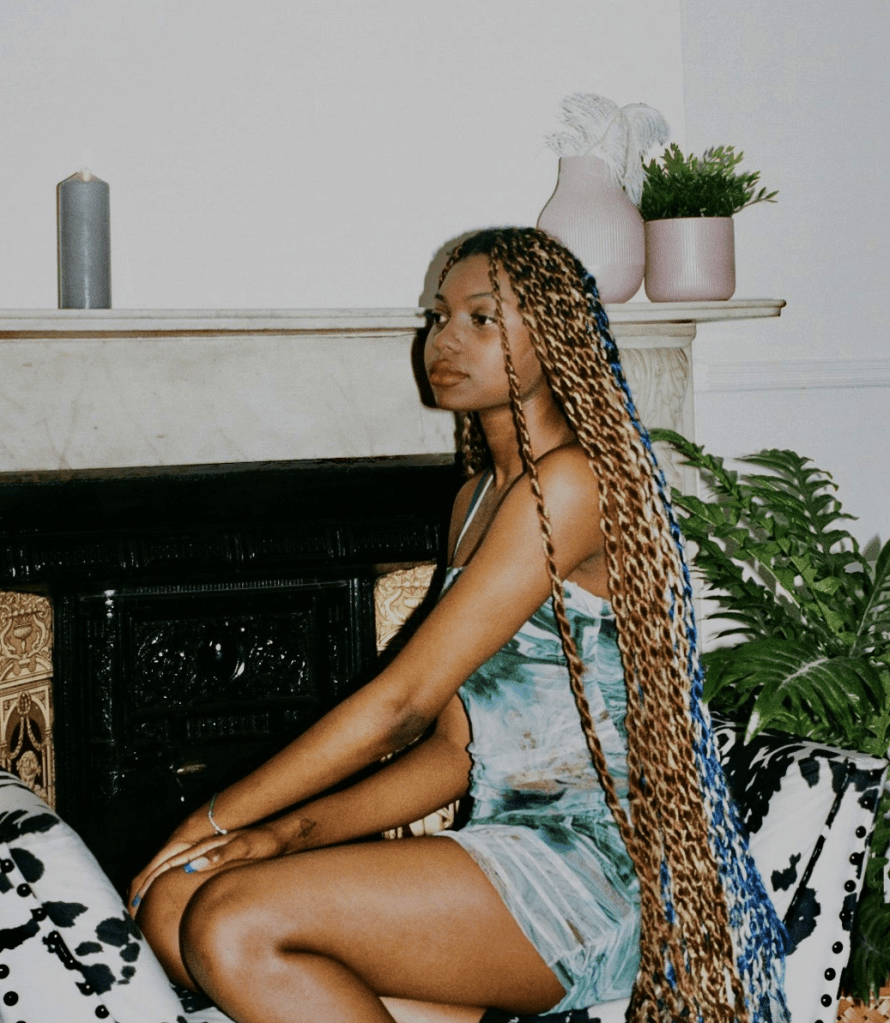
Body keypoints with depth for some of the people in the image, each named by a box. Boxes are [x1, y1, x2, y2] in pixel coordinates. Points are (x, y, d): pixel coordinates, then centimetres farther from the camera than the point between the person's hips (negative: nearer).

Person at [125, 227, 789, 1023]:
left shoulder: (573, 482, -12)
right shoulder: (477, 497, 17)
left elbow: (401, 703, -15)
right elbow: (453, 750, 13)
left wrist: (216, 818, -8)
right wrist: (287, 833, 0)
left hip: (584, 868, -9)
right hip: (506, 849, 9)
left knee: (236, 925, -24)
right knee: (171, 904, -10)